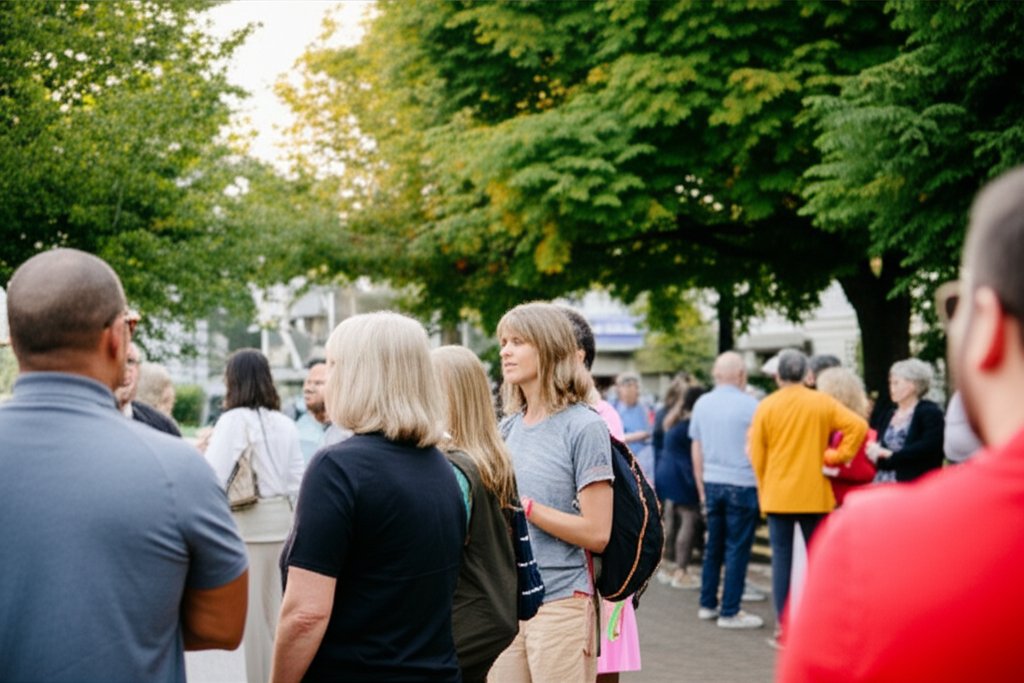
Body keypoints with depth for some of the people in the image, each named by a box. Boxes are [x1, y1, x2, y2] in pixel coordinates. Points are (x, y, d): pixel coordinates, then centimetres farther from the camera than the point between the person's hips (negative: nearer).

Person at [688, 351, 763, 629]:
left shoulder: (702, 404, 5)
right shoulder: (750, 405, -10)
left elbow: (696, 450, 10)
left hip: (712, 483, 5)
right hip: (742, 485, -5)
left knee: (713, 545, 16)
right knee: (737, 549, 1)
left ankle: (707, 604, 22)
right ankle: (730, 612, 4)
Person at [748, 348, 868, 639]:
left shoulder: (766, 406, -1)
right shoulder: (822, 402, -1)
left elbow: (757, 455, 2)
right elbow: (858, 425, -10)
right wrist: (837, 456, -3)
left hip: (778, 495, 0)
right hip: (814, 495, 0)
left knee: (781, 558, 5)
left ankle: (783, 625, 5)